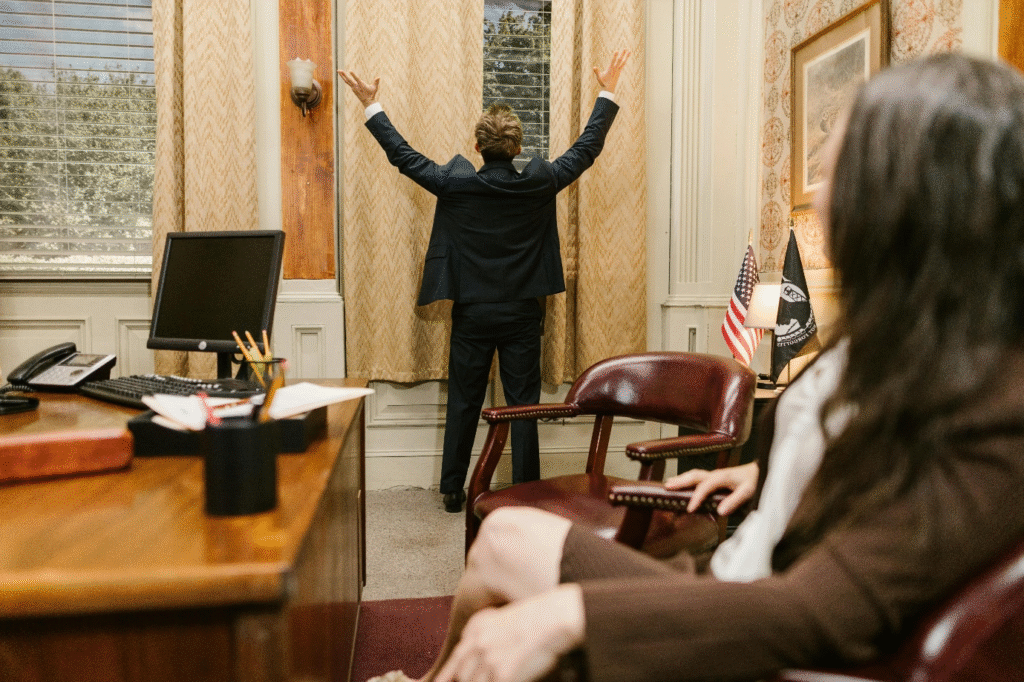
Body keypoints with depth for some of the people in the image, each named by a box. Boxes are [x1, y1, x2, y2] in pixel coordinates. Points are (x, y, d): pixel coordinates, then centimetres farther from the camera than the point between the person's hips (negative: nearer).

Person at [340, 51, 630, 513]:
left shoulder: (456, 184, -10)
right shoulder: (539, 183, -8)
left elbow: (402, 155, 2)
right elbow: (587, 148, 4)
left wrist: (372, 106, 14)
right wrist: (608, 93, 16)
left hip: (472, 314, 0)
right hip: (522, 314, 0)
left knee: (463, 404, 11)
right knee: (524, 404, 8)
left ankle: (453, 490, 21)